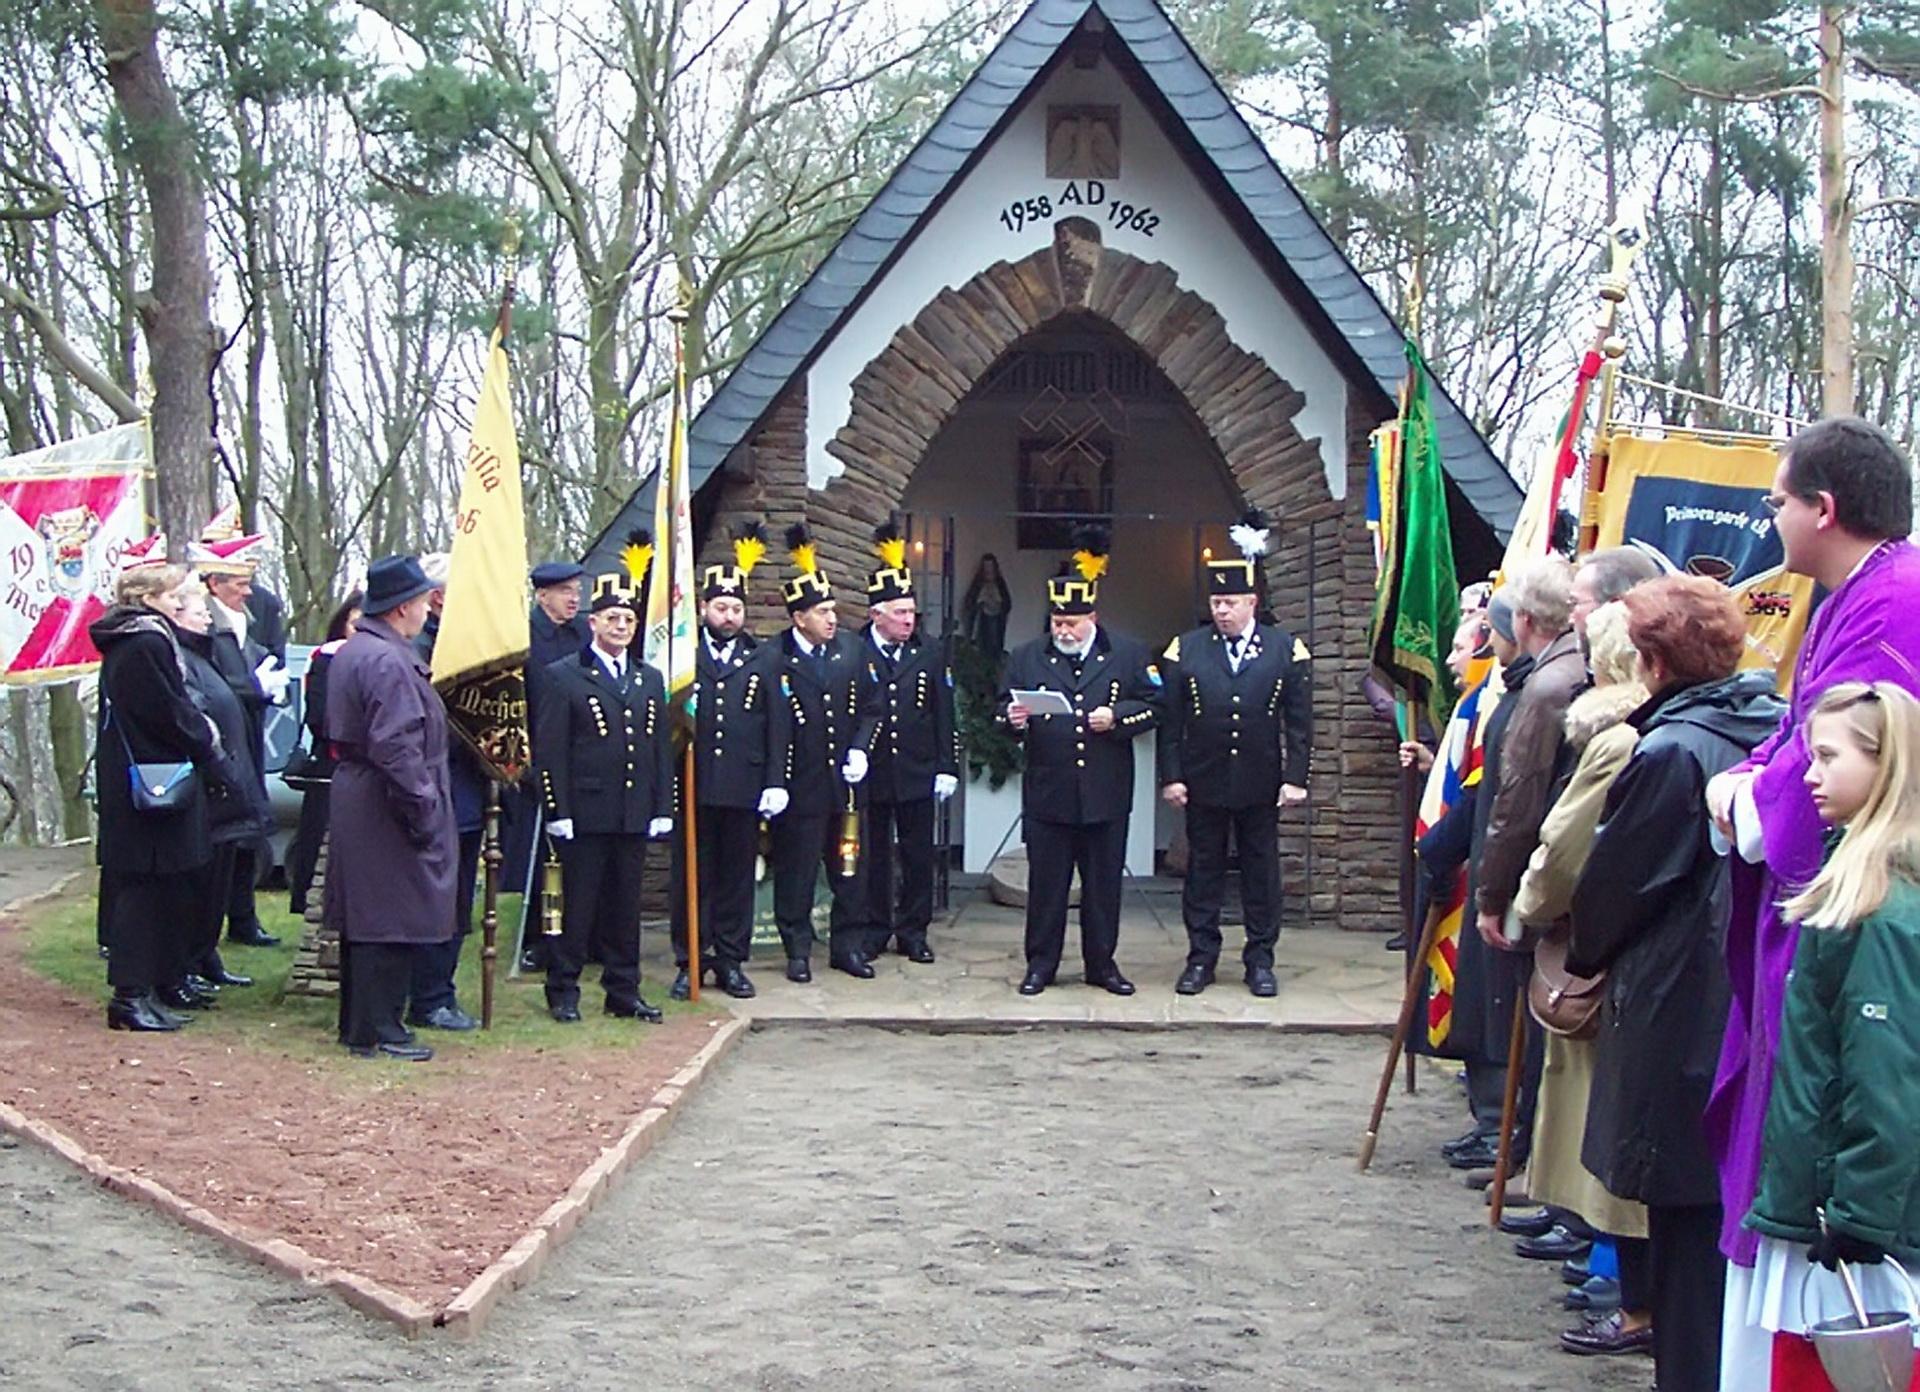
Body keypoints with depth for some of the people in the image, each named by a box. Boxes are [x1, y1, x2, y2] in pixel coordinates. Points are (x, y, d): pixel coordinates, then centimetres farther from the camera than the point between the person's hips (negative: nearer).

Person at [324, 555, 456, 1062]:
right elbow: (395, 746, -26)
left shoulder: (351, 652, 14)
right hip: (386, 809, -11)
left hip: (353, 801, 11)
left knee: (363, 917, 16)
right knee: (391, 922, -5)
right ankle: (378, 1032, -1)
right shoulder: (388, 661, -19)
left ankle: (357, 1023, 25)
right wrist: (422, 809, -21)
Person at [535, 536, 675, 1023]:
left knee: (626, 905, 9)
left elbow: (662, 749, 15)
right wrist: (557, 811, -11)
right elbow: (549, 750, -5)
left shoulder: (650, 681, 15)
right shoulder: (563, 677, -1)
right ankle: (563, 992, 9)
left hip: (635, 815, 5)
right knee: (577, 904, 0)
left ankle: (623, 991, 16)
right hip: (585, 814, -5)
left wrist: (663, 809, 8)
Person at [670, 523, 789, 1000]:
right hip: (693, 785, -2)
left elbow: (776, 724, 6)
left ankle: (732, 961, 17)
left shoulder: (763, 659, 9)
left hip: (744, 788, 2)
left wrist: (775, 782, -1)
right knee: (692, 876, 4)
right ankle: (691, 963, 12)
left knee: (737, 875, 8)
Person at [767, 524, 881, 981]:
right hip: (800, 788, -4)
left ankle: (849, 945, 22)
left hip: (846, 784, 4)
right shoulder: (774, 661, -10)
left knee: (851, 870, 11)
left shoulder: (850, 651, 5)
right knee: (796, 873, 4)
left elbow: (871, 708, 11)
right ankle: (798, 950, 15)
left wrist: (860, 750, -4)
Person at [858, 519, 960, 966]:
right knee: (874, 855, 7)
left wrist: (947, 768, 2)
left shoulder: (930, 656, 5)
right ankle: (874, 929, 17)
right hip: (869, 775, -2)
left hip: (917, 775, 2)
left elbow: (944, 715, 6)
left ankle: (913, 932, 16)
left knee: (918, 856, 6)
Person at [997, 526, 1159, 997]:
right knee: (1046, 883, 4)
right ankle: (1041, 963, 13)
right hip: (1047, 795, 0)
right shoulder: (1026, 658, 7)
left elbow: (1153, 707, 4)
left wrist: (1116, 718, -13)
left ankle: (1102, 963, 17)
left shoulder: (1128, 656, 4)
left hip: (1106, 796, 0)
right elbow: (1004, 710, 9)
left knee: (1104, 882, 7)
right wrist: (1012, 719, -14)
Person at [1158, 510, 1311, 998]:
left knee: (1261, 871, 7)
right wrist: (1171, 776, -4)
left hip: (1261, 784, 0)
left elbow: (1299, 720, 1)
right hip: (1204, 783, 0)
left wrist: (1296, 778, -5)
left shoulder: (1287, 650, 1)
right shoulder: (1186, 649, 2)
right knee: (1203, 870, 6)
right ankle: (1201, 957, 14)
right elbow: (1171, 720, 2)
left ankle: (1260, 960, 15)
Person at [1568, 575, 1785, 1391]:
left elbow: (1613, 884, -9)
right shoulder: (1779, 731, 3)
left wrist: (1583, 958, 10)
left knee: (1687, 1217, 3)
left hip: (1684, 1014, -7)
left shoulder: (1670, 754, -17)